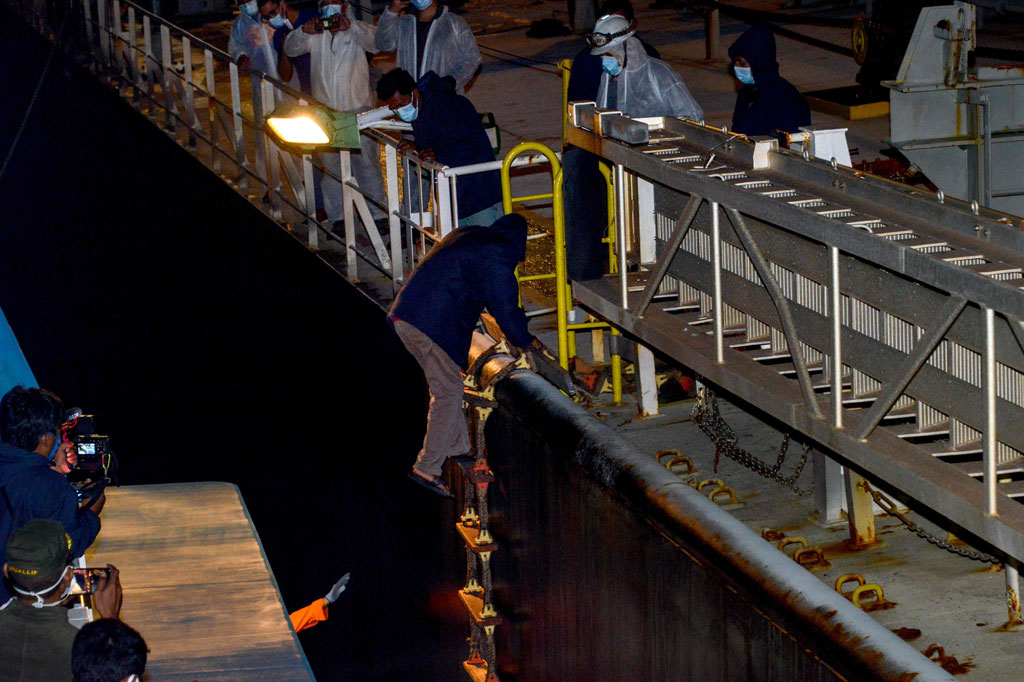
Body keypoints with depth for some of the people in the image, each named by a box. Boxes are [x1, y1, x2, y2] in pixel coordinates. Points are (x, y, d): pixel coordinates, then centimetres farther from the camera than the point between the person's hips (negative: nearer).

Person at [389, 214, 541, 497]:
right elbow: (504, 307, -2)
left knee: (447, 387, 21)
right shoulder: (498, 257, -5)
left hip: (405, 315, 9)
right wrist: (526, 340, 16)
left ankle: (459, 448, 31)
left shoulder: (469, 235, 23)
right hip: (432, 323, -9)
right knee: (448, 393, -4)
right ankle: (427, 468, -6)